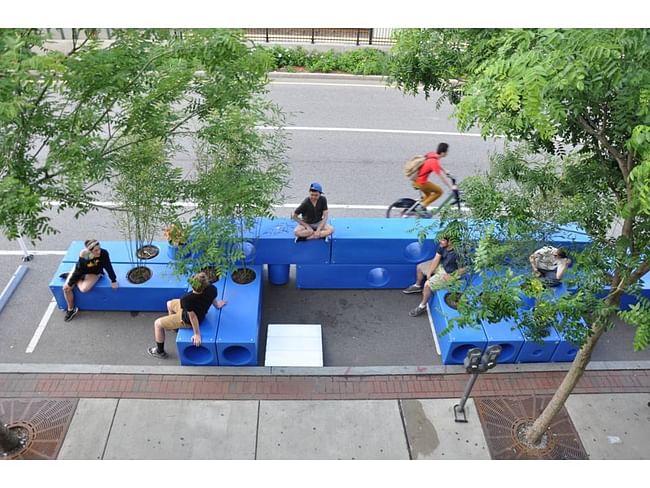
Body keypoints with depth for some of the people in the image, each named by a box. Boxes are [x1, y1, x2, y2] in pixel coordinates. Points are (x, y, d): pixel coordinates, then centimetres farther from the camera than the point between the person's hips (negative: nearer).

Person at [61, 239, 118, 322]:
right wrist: (70, 283, -14)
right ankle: (71, 309, 12)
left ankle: (77, 280, 8)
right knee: (66, 288, -11)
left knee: (84, 289, -28)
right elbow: (79, 271, -19)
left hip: (94, 273, -1)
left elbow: (108, 267, -23)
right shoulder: (83, 256, -31)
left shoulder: (104, 253, -34)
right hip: (80, 270, 1)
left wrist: (113, 281, -19)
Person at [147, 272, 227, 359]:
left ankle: (160, 352, 32)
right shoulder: (212, 289, -30)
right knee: (170, 303, 29)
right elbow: (213, 299, -7)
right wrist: (217, 305, 17)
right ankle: (173, 326, 59)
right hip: (200, 310, 7)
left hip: (187, 320, -6)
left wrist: (197, 334, -16)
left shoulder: (187, 300, -44)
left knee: (158, 323, 13)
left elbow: (193, 317, -31)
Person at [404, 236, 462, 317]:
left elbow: (463, 269, -26)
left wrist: (450, 277, -21)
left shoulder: (456, 253, -36)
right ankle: (417, 286, 42)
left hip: (450, 273, -8)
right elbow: (436, 259, -6)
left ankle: (422, 306, 2)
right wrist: (429, 272, -10)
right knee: (419, 267, 15)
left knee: (428, 285, -22)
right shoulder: (442, 245, -16)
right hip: (441, 265, 8)